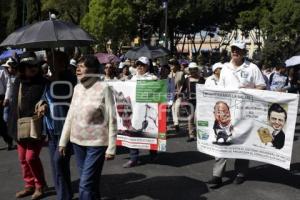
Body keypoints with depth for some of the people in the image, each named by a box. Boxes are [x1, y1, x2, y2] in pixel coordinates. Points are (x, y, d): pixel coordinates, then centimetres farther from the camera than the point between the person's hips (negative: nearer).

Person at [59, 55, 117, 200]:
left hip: (96, 143, -6)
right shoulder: (77, 88, 5)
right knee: (90, 182, 18)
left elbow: (111, 120, -12)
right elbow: (70, 116, 11)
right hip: (77, 141, 6)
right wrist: (63, 141, 11)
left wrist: (111, 148, -13)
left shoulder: (103, 88, -12)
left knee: (86, 184, -5)